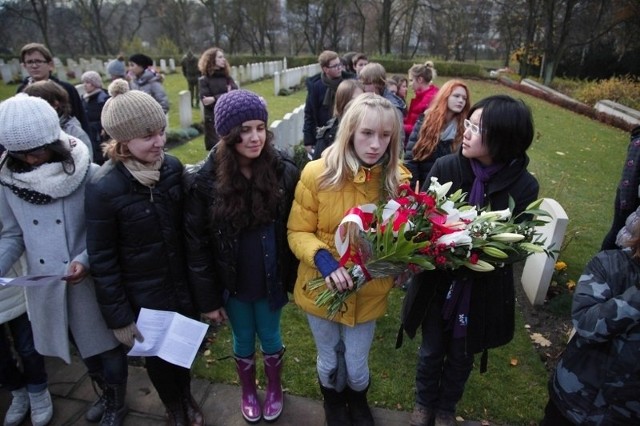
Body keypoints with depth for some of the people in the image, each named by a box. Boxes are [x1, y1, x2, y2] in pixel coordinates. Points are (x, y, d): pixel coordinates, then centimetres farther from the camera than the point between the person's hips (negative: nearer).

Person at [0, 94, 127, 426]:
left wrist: (86, 260, -26)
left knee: (106, 345, 13)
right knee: (83, 347, 23)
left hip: (89, 282, -4)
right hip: (45, 285, 4)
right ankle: (106, 394, 49)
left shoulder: (87, 175, -17)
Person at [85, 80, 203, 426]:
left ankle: (187, 397, 52)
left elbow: (185, 227, 1)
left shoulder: (172, 167, -10)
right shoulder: (103, 187, -22)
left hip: (181, 284, 3)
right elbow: (102, 261, -14)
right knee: (156, 354, 20)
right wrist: (118, 318, -10)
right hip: (142, 295, -3)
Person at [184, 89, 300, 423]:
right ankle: (248, 392, 50)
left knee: (270, 338, 21)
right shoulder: (203, 180, -17)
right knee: (243, 341, 21)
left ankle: (274, 389, 49)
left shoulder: (284, 172, -13)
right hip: (231, 283, 0)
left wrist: (295, 280, -2)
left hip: (270, 280, 1)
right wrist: (208, 298, -6)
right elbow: (196, 244, -10)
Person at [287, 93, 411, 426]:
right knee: (328, 362, 23)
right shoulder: (317, 172, -19)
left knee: (357, 366, 20)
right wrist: (323, 258, -30)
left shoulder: (399, 179, -11)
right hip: (322, 289, -1)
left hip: (368, 293, 1)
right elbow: (298, 232, -12)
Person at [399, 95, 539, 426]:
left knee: (461, 356, 23)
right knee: (431, 351, 21)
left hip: (482, 290, 0)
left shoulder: (523, 186, -16)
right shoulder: (445, 167, -15)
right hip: (437, 282, 0)